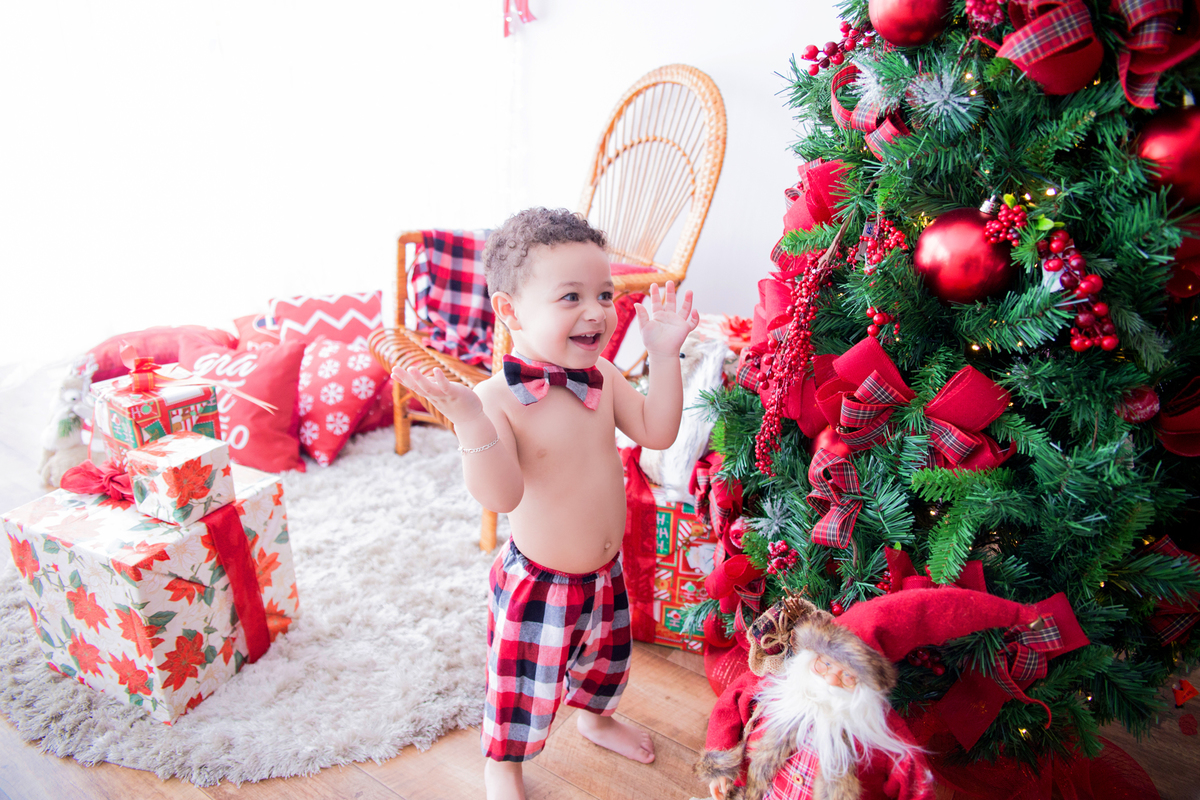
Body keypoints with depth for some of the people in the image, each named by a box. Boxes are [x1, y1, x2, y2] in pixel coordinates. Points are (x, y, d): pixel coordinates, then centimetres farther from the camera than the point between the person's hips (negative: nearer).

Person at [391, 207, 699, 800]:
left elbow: (657, 432, -6)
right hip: (537, 581, -6)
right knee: (526, 684, 15)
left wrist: (664, 355, -13)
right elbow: (500, 496, -33)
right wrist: (469, 420, -47)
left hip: (605, 570, 6)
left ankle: (594, 717, 64)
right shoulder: (497, 398, -27)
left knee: (606, 659, 31)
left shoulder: (602, 377, -8)